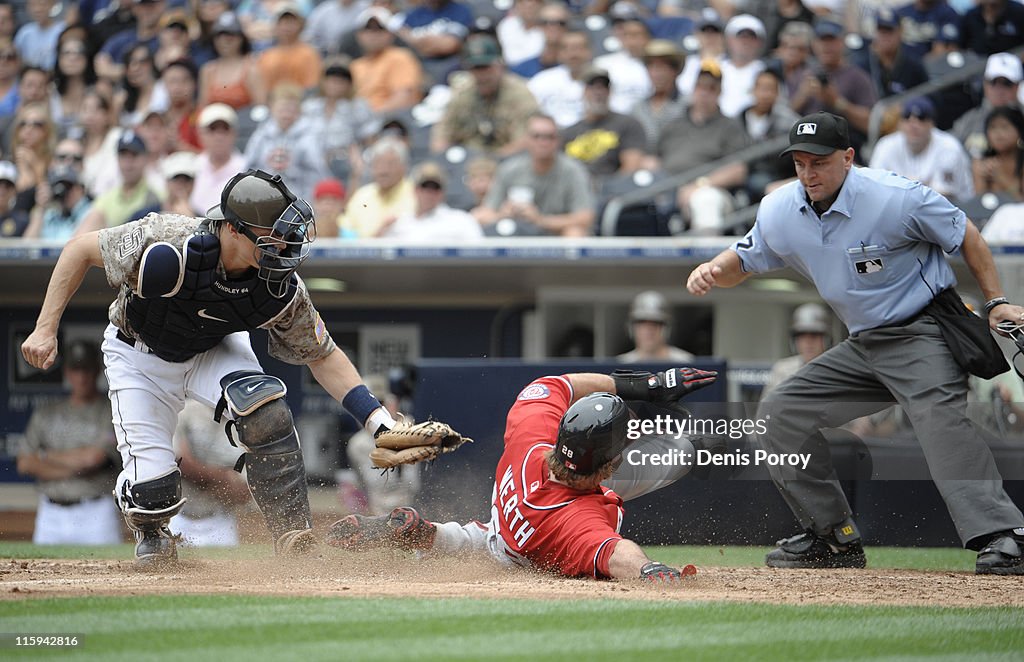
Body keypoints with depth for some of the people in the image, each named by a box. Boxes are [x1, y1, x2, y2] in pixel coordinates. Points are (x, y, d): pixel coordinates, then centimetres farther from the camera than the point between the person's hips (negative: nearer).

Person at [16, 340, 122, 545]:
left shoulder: (112, 412, 2)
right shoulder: (45, 414, 16)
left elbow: (93, 457, -10)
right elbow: (25, 464, 7)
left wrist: (47, 456, 4)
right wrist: (71, 469, -6)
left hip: (95, 516, -4)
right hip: (50, 515, 4)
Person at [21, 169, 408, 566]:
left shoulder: (282, 289, -27)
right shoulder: (170, 247, -37)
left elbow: (322, 355, -11)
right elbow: (81, 250, -22)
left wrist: (376, 418, -22)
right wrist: (46, 329, -24)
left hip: (214, 351, 2)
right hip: (140, 357, -2)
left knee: (266, 410, -30)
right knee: (152, 489, -13)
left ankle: (296, 543, -18)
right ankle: (151, 536, 26)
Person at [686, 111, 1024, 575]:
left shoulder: (896, 198, -19)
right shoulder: (780, 211, -2)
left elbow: (965, 236, -6)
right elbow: (742, 261, 12)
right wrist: (713, 270, -12)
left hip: (923, 334, -8)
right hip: (862, 346, 8)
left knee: (939, 417, -32)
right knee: (781, 412, 4)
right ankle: (834, 538, 10)